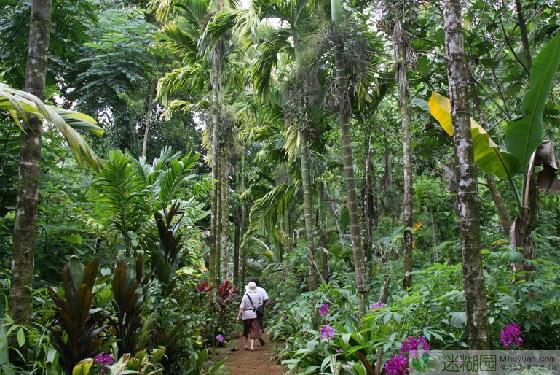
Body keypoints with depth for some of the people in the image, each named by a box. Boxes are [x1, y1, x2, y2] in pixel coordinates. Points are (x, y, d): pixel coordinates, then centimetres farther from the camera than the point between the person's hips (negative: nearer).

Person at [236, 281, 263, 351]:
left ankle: (246, 345, 22)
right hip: (254, 314, 1)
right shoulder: (258, 295, -1)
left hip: (246, 315, -1)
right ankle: (252, 346, -3)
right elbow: (261, 304, 8)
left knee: (246, 330, 13)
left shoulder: (245, 296, -10)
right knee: (254, 330, 5)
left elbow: (242, 307, -10)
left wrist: (239, 315, -5)